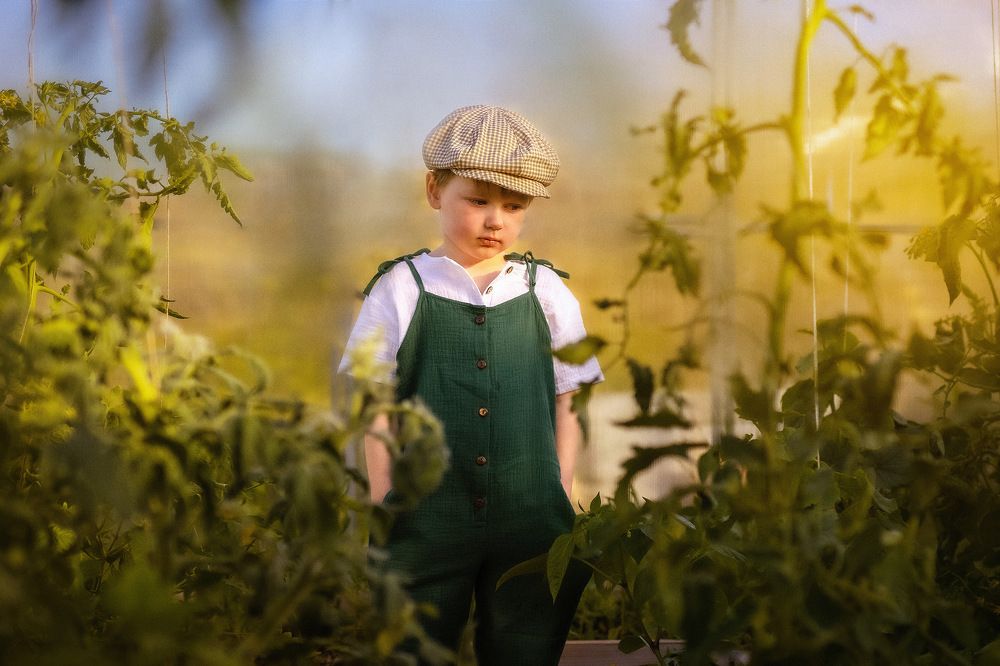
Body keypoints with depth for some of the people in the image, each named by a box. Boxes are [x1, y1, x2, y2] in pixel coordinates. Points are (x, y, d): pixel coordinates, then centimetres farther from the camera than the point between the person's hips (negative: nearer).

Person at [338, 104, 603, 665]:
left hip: (532, 520, 2)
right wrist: (385, 499, -2)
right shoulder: (401, 290, 0)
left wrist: (562, 492, 3)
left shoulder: (546, 292, 4)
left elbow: (567, 399, 8)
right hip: (426, 522, -1)